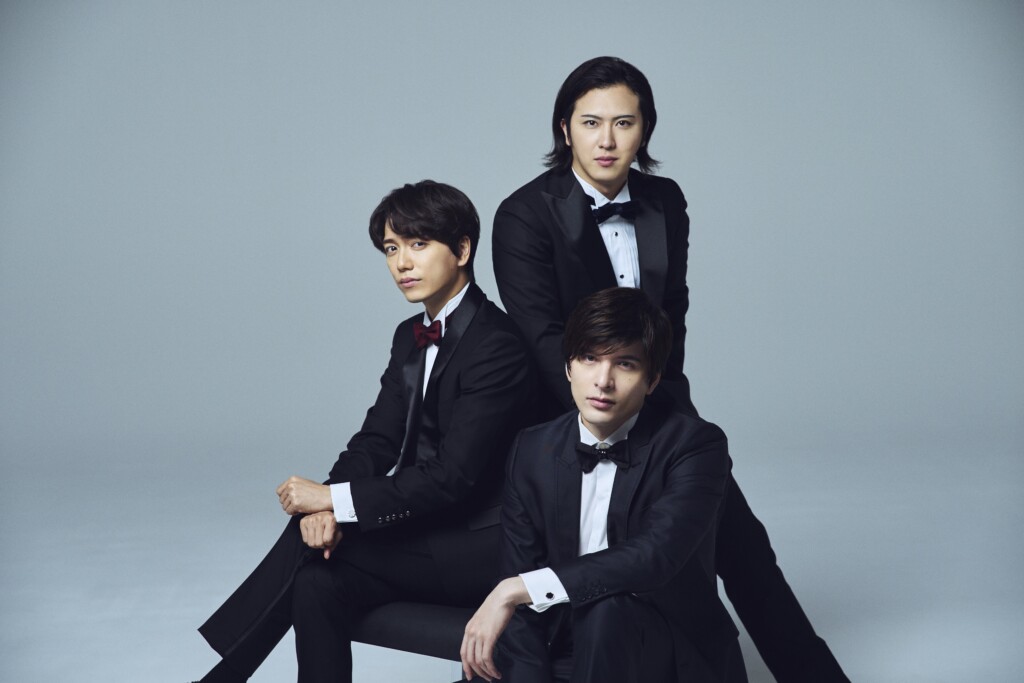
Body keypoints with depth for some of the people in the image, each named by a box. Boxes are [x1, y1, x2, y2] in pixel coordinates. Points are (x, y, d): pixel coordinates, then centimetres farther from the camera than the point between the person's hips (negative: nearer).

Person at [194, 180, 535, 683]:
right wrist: (328, 507, -15)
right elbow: (376, 441, 6)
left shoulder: (497, 345, -17)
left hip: (480, 544, -7)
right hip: (427, 524, 7)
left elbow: (452, 476, -23)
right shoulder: (411, 336, 11)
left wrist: (334, 501, -21)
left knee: (310, 544, -17)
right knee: (316, 581, -17)